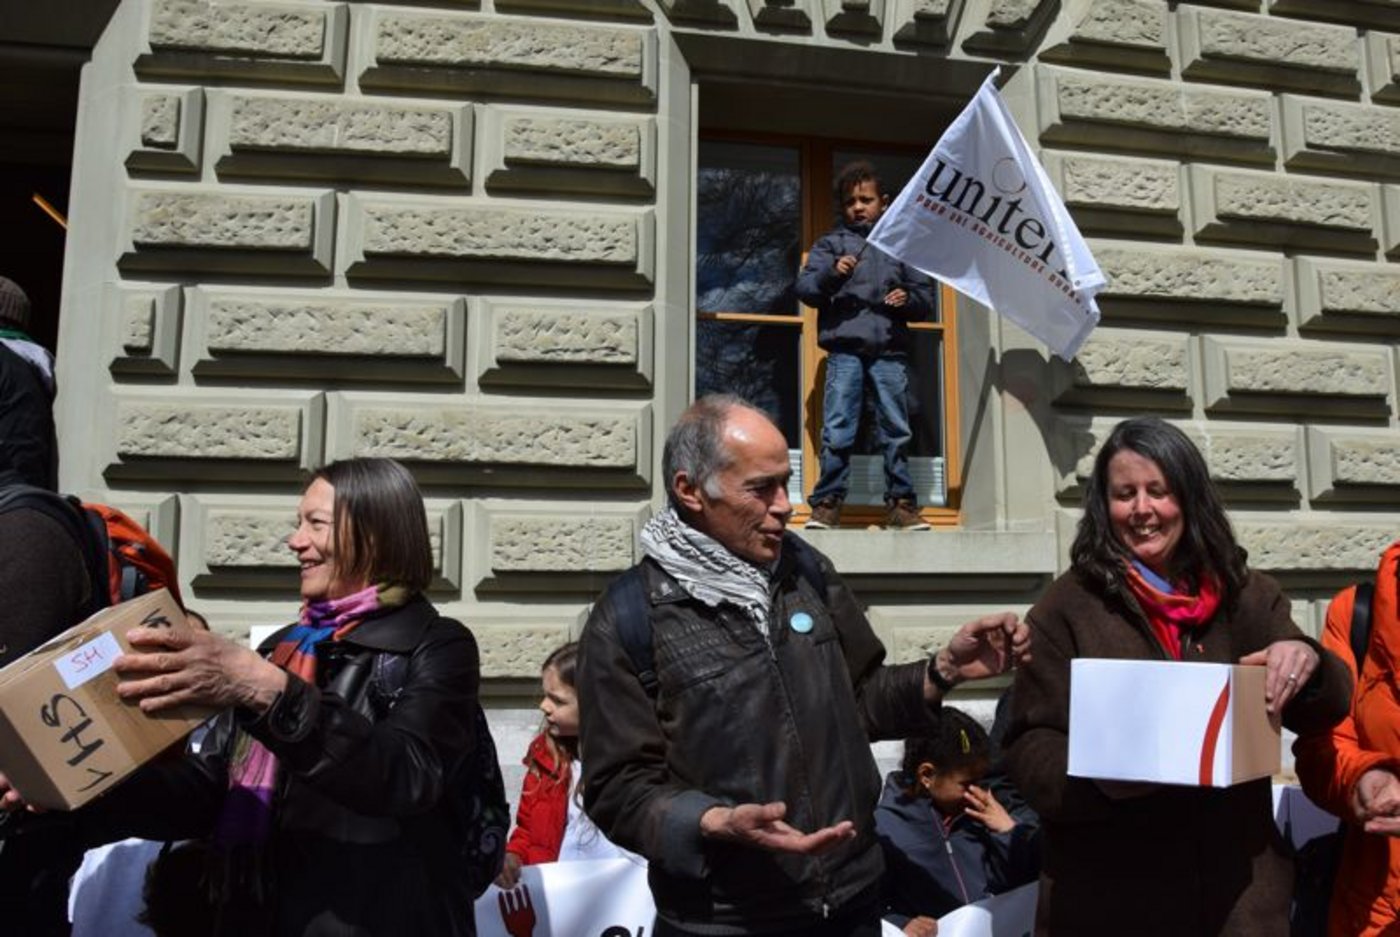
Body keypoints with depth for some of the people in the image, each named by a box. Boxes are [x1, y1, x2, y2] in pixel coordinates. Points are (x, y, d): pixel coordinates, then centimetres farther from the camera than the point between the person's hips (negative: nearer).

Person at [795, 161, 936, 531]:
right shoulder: (831, 243, 13)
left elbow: (926, 295, 18)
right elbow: (804, 288, 4)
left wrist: (908, 299, -4)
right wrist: (831, 273, -14)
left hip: (890, 351, 2)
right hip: (845, 349, -2)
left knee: (896, 431, 4)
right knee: (837, 432, -5)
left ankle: (901, 504, 10)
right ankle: (827, 504, 1)